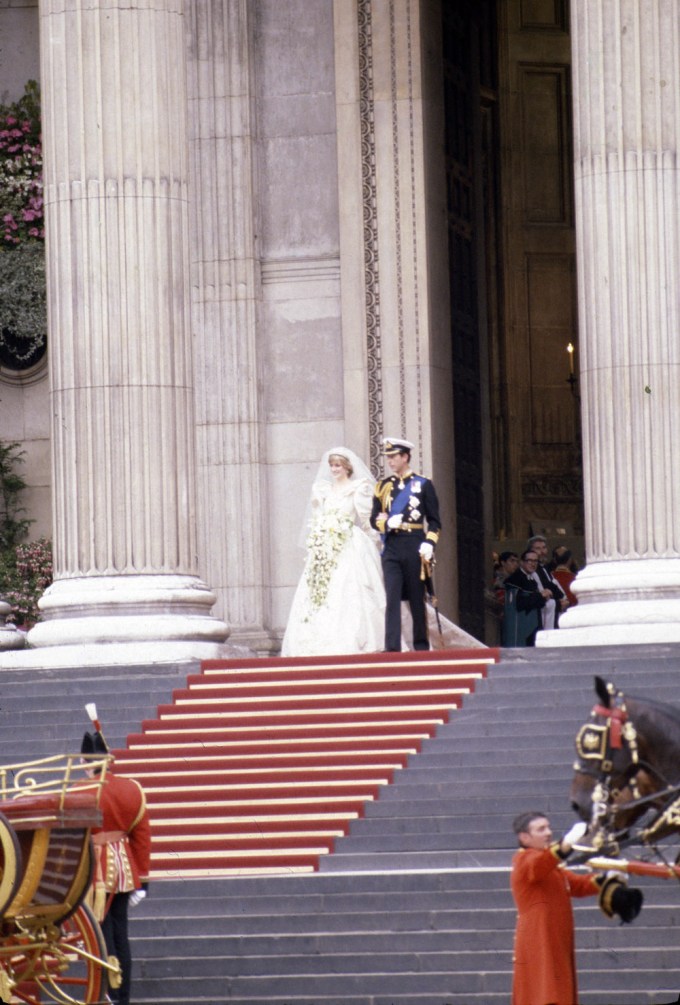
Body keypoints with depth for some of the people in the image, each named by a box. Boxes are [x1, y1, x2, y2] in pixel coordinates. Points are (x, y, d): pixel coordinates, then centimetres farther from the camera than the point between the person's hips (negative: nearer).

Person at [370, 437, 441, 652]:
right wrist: (387, 523, -10)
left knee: (417, 598, 5)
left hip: (414, 548, -2)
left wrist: (429, 543, -12)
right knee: (392, 598, -8)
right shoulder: (383, 487, 11)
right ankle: (392, 648, -13)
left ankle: (421, 645, 15)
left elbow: (434, 521, 2)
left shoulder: (423, 485, 3)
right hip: (391, 549, 2)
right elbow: (374, 519, 11)